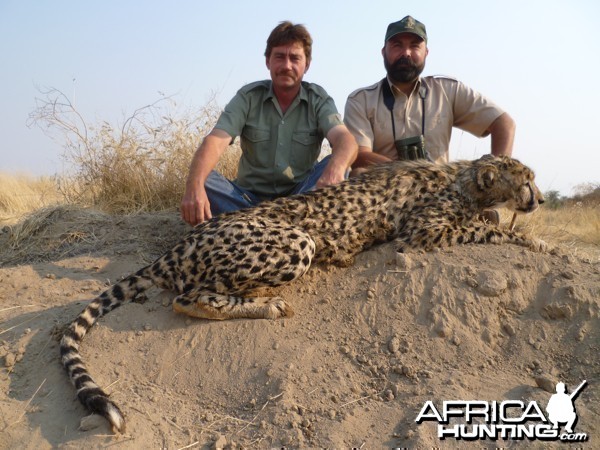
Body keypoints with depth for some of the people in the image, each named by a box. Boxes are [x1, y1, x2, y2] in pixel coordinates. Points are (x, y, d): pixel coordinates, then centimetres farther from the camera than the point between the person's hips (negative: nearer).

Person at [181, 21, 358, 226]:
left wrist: (335, 168, -48)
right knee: (203, 179, -26)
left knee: (336, 164, -26)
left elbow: (345, 140, -22)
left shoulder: (318, 99, -4)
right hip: (250, 197, 1)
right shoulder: (248, 97, -4)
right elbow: (216, 141, -19)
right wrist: (194, 187, -40)